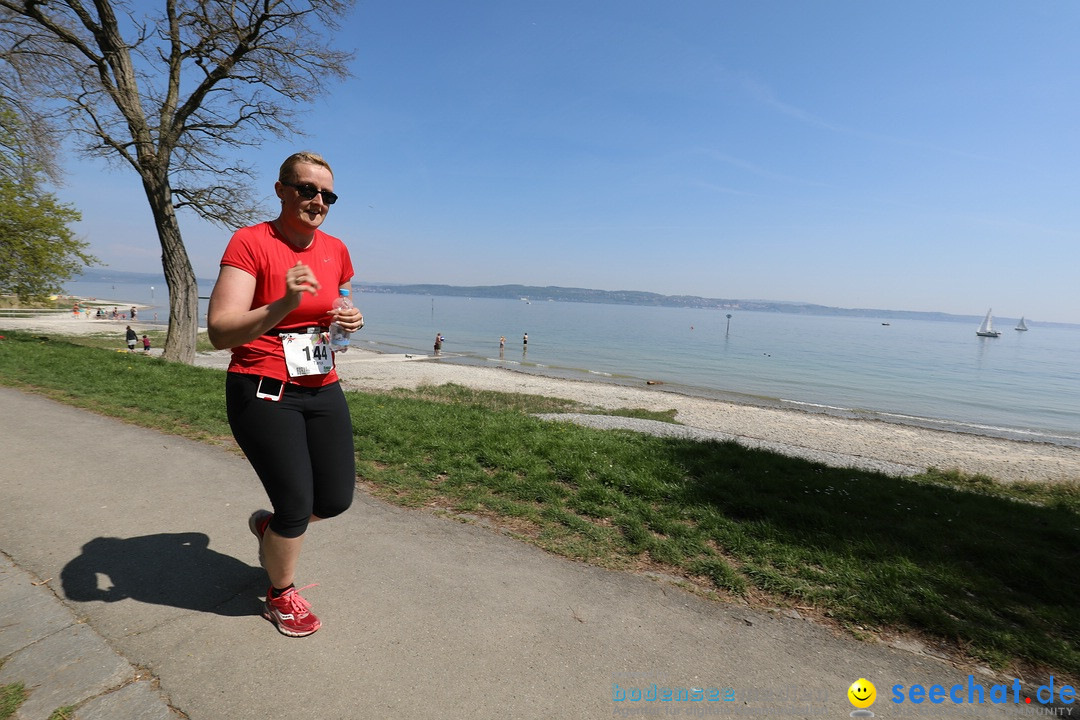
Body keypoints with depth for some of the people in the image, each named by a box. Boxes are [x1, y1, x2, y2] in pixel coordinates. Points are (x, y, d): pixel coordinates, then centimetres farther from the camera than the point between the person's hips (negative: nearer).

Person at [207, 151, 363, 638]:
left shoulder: (336, 250, 6)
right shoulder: (250, 242, -12)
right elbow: (220, 332, -20)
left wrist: (352, 321, -3)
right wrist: (283, 305, -35)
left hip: (323, 390, 6)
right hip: (263, 393, -6)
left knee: (337, 500, 9)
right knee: (296, 506, 0)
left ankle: (270, 525, 44)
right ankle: (281, 595, 31)